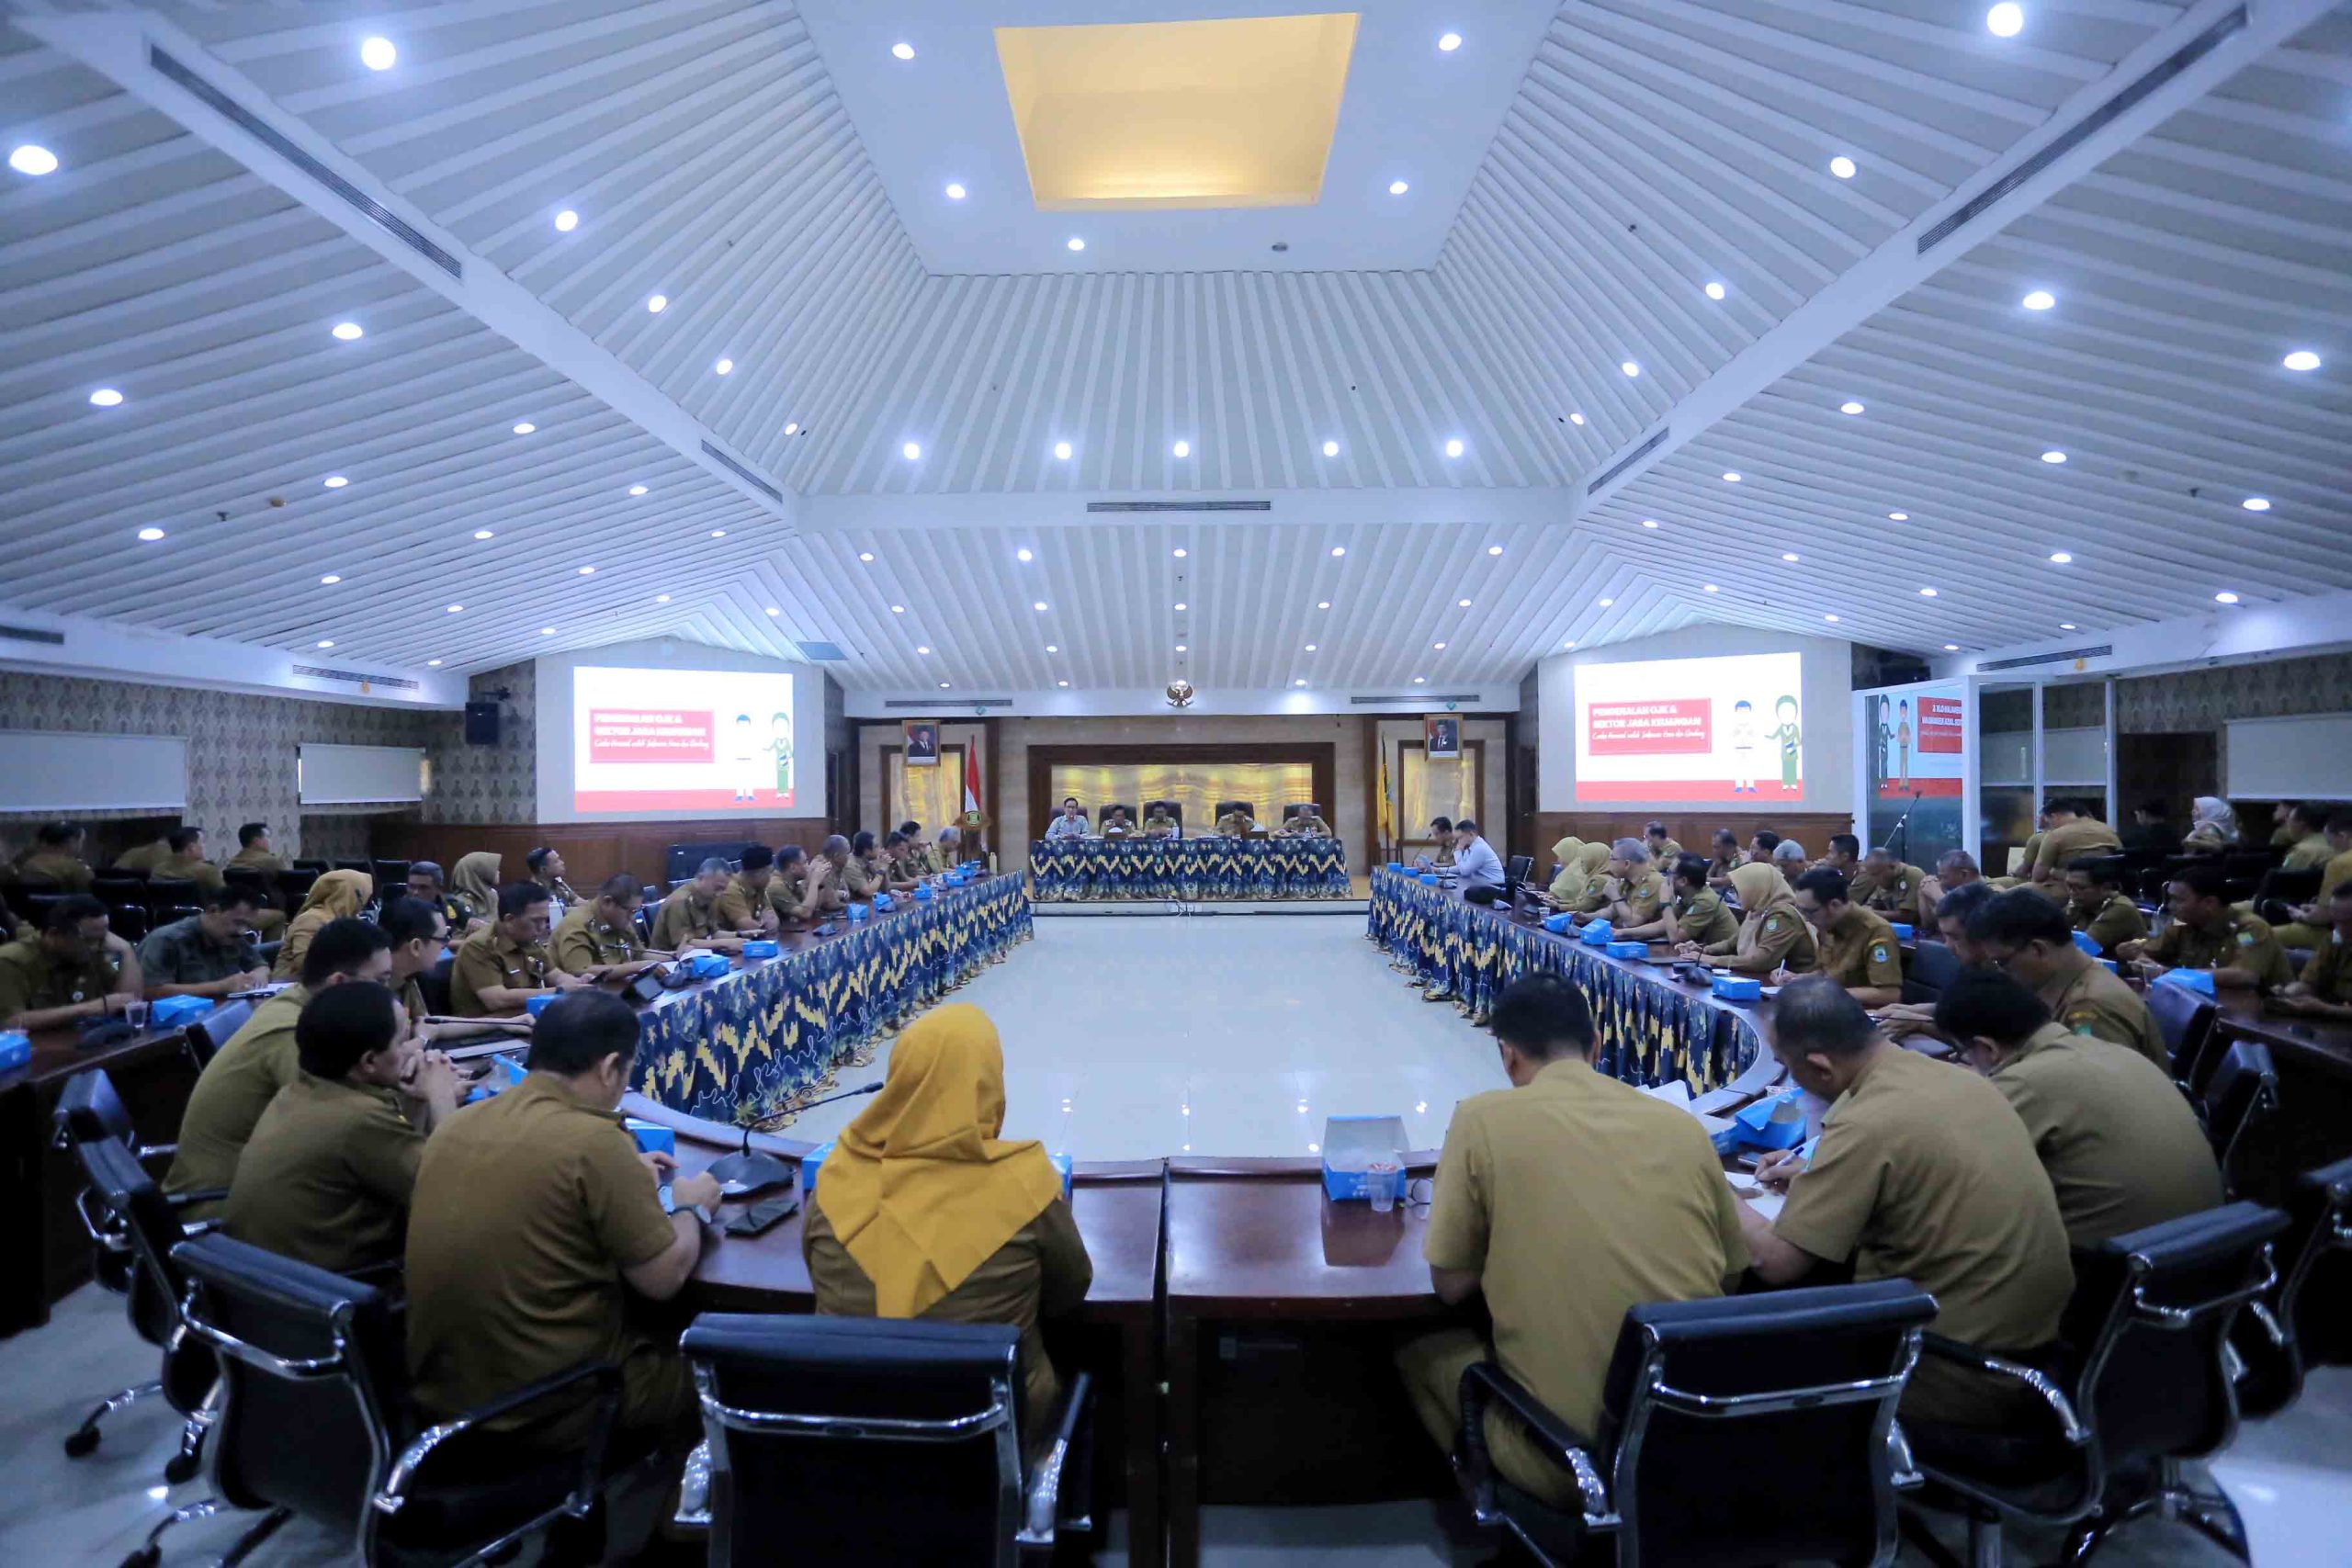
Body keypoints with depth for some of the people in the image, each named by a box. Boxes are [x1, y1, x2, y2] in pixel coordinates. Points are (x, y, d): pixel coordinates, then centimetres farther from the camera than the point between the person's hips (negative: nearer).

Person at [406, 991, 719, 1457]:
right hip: (549, 1410, -7)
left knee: (655, 1330, 27)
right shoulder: (594, 1139, -24)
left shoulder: (460, 1122, -1)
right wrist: (692, 1208, 1)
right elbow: (664, 1278, -16)